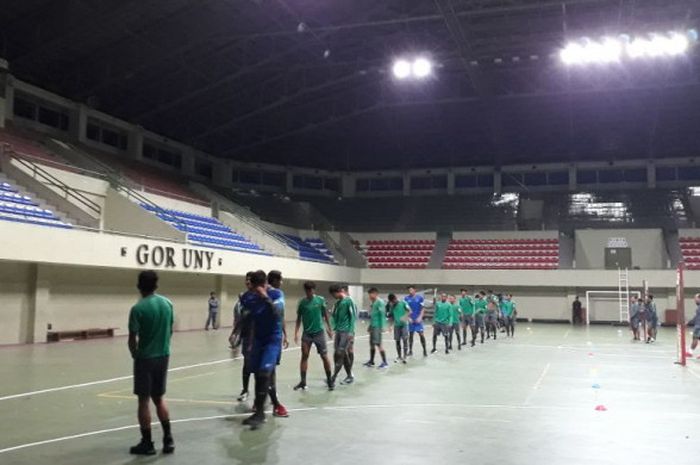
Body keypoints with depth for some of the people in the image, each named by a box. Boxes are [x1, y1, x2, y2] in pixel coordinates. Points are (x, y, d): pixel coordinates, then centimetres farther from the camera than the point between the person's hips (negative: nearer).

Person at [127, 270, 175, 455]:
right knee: (159, 398, 17)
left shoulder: (138, 308, -15)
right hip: (163, 356, 5)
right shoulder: (167, 303, 1)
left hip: (145, 358, -5)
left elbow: (133, 339, -11)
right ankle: (168, 439, 17)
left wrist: (135, 355, 7)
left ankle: (147, 443, 12)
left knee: (144, 400, 5)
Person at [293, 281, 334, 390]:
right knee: (304, 356, 0)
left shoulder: (320, 300, -5)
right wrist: (296, 333, -3)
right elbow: (299, 319, 4)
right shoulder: (302, 302, -2)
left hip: (319, 332, -1)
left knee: (324, 356, 3)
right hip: (306, 333, 1)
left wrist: (329, 329, 9)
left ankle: (329, 380, 16)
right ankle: (303, 382, 7)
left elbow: (325, 315, 5)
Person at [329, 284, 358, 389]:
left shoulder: (349, 301, -8)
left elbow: (353, 316, -12)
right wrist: (335, 327, 10)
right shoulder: (337, 303, 14)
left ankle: (333, 379, -10)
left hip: (346, 332, -8)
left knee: (339, 354, -9)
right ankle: (350, 376, 19)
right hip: (338, 331, 8)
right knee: (344, 354, 10)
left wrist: (350, 332, -16)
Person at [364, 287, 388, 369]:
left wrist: (381, 327, -20)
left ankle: (385, 362, -6)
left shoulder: (380, 302, -13)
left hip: (377, 326, -9)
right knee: (372, 344, 13)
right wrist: (370, 325, 23)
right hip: (373, 326, 9)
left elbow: (382, 315, -17)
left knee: (378, 344, -10)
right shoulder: (373, 303, 14)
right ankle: (371, 361, 23)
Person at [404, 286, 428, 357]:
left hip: (418, 319, -2)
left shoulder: (420, 297, -1)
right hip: (410, 320, 2)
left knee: (421, 334, -5)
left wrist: (420, 317, -10)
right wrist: (408, 317, -6)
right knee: (410, 335, 7)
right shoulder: (406, 298, 2)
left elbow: (423, 308, 0)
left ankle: (425, 350, 4)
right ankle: (410, 351, 16)